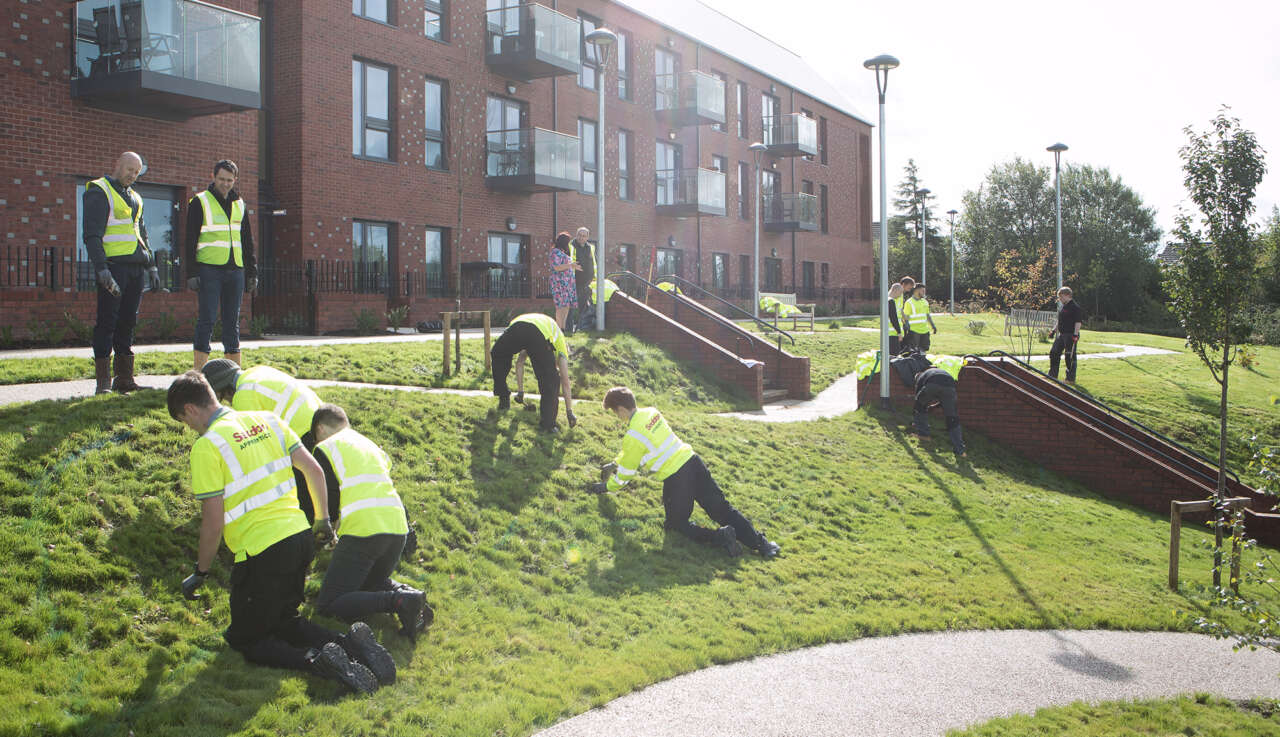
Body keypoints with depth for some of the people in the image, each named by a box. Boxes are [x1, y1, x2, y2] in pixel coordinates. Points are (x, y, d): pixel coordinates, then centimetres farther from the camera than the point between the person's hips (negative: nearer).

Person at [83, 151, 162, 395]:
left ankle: (124, 378, 12)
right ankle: (103, 381, -6)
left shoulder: (134, 197, 21)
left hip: (136, 268, 7)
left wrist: (151, 265, 20)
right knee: (107, 322, -7)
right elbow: (92, 235, -11)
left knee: (128, 322, 8)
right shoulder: (99, 192, -3)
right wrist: (101, 269, -22)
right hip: (113, 266, -7)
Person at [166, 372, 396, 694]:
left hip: (261, 552, -7)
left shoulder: (207, 445, -10)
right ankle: (347, 643, -2)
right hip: (301, 537, 7)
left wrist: (200, 573, 5)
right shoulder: (267, 420, 9)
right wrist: (324, 520, 24)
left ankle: (316, 660, -16)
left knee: (244, 638, 12)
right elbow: (314, 470, 10)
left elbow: (213, 523, -10)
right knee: (284, 620, 26)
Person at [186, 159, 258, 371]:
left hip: (235, 270, 5)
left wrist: (252, 271, 14)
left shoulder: (239, 204, 16)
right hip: (209, 269, -5)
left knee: (233, 322, 8)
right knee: (207, 319, -7)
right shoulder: (200, 202, 0)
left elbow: (247, 240, 20)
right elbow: (190, 240, -4)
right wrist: (192, 272, -12)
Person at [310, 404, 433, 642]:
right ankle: (406, 593, -2)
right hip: (398, 527, 7)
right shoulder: (371, 445, 26)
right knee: (371, 584, 30)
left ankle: (398, 602, -20)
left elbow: (330, 502, -1)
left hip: (363, 530, -7)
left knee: (327, 605, -1)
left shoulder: (326, 448, 6)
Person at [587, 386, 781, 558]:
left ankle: (719, 537, -10)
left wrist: (607, 487, 17)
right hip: (692, 461, 7)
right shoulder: (651, 412, 10)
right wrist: (614, 464, 36)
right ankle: (760, 542, 1)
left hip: (676, 479, -7)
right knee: (721, 509, 10)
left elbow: (626, 473, 0)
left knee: (677, 524, 11)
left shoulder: (633, 435, -14)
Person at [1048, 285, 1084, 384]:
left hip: (1071, 335, -9)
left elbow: (1078, 322, -18)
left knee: (1070, 357, -4)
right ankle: (1052, 375, 23)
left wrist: (1075, 335, -24)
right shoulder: (1063, 306, 15)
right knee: (1054, 353, 12)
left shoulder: (1075, 307, -13)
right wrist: (1053, 330, 22)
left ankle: (1071, 379, 3)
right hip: (1061, 334, 9)